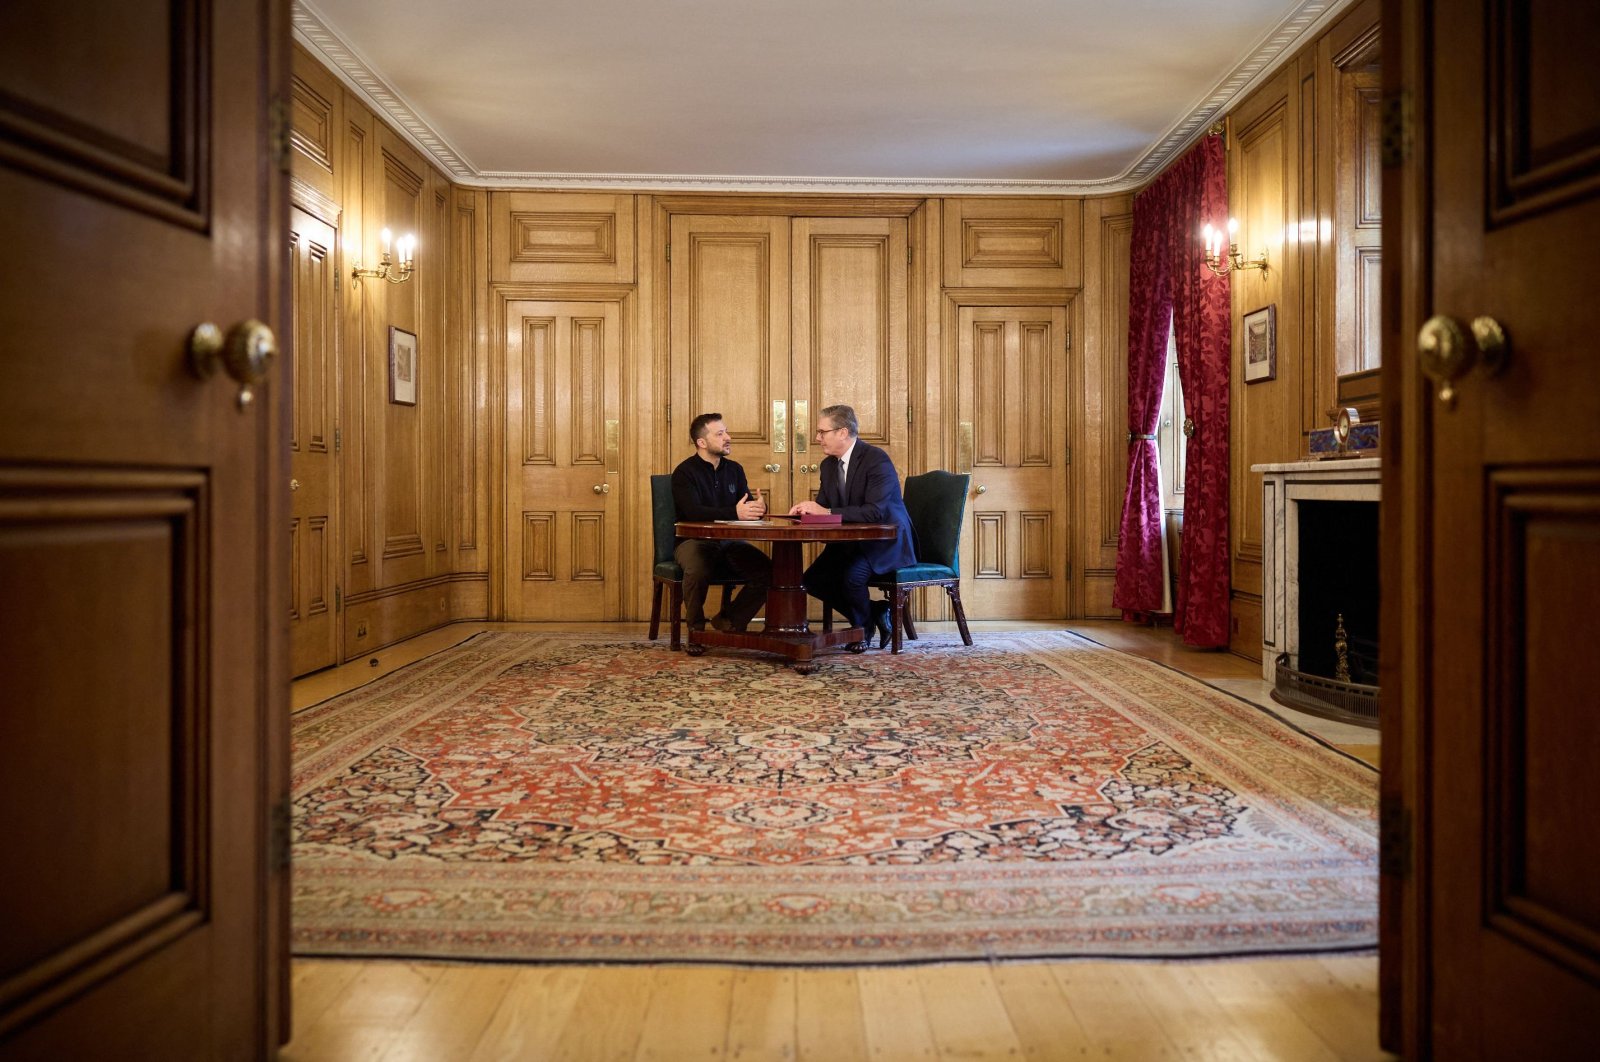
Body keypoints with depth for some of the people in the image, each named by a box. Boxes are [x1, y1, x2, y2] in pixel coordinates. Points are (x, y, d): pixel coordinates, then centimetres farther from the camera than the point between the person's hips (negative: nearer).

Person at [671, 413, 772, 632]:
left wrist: (759, 508, -22)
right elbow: (693, 511, -23)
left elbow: (747, 505, 5)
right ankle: (696, 627, -11)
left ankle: (729, 620, 2)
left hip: (729, 542, 5)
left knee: (767, 571, -19)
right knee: (697, 571, -38)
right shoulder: (684, 472, -7)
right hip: (694, 540, -5)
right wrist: (735, 513, -36)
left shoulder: (734, 469, 12)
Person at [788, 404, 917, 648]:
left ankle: (862, 626, 0)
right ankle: (874, 613, 9)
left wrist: (826, 512, -29)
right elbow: (822, 506, 10)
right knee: (812, 579, -9)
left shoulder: (877, 460, -19)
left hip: (885, 542, -8)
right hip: (850, 541, 8)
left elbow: (874, 511, -28)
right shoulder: (828, 465, 7)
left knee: (852, 574, -32)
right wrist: (806, 509, -15)